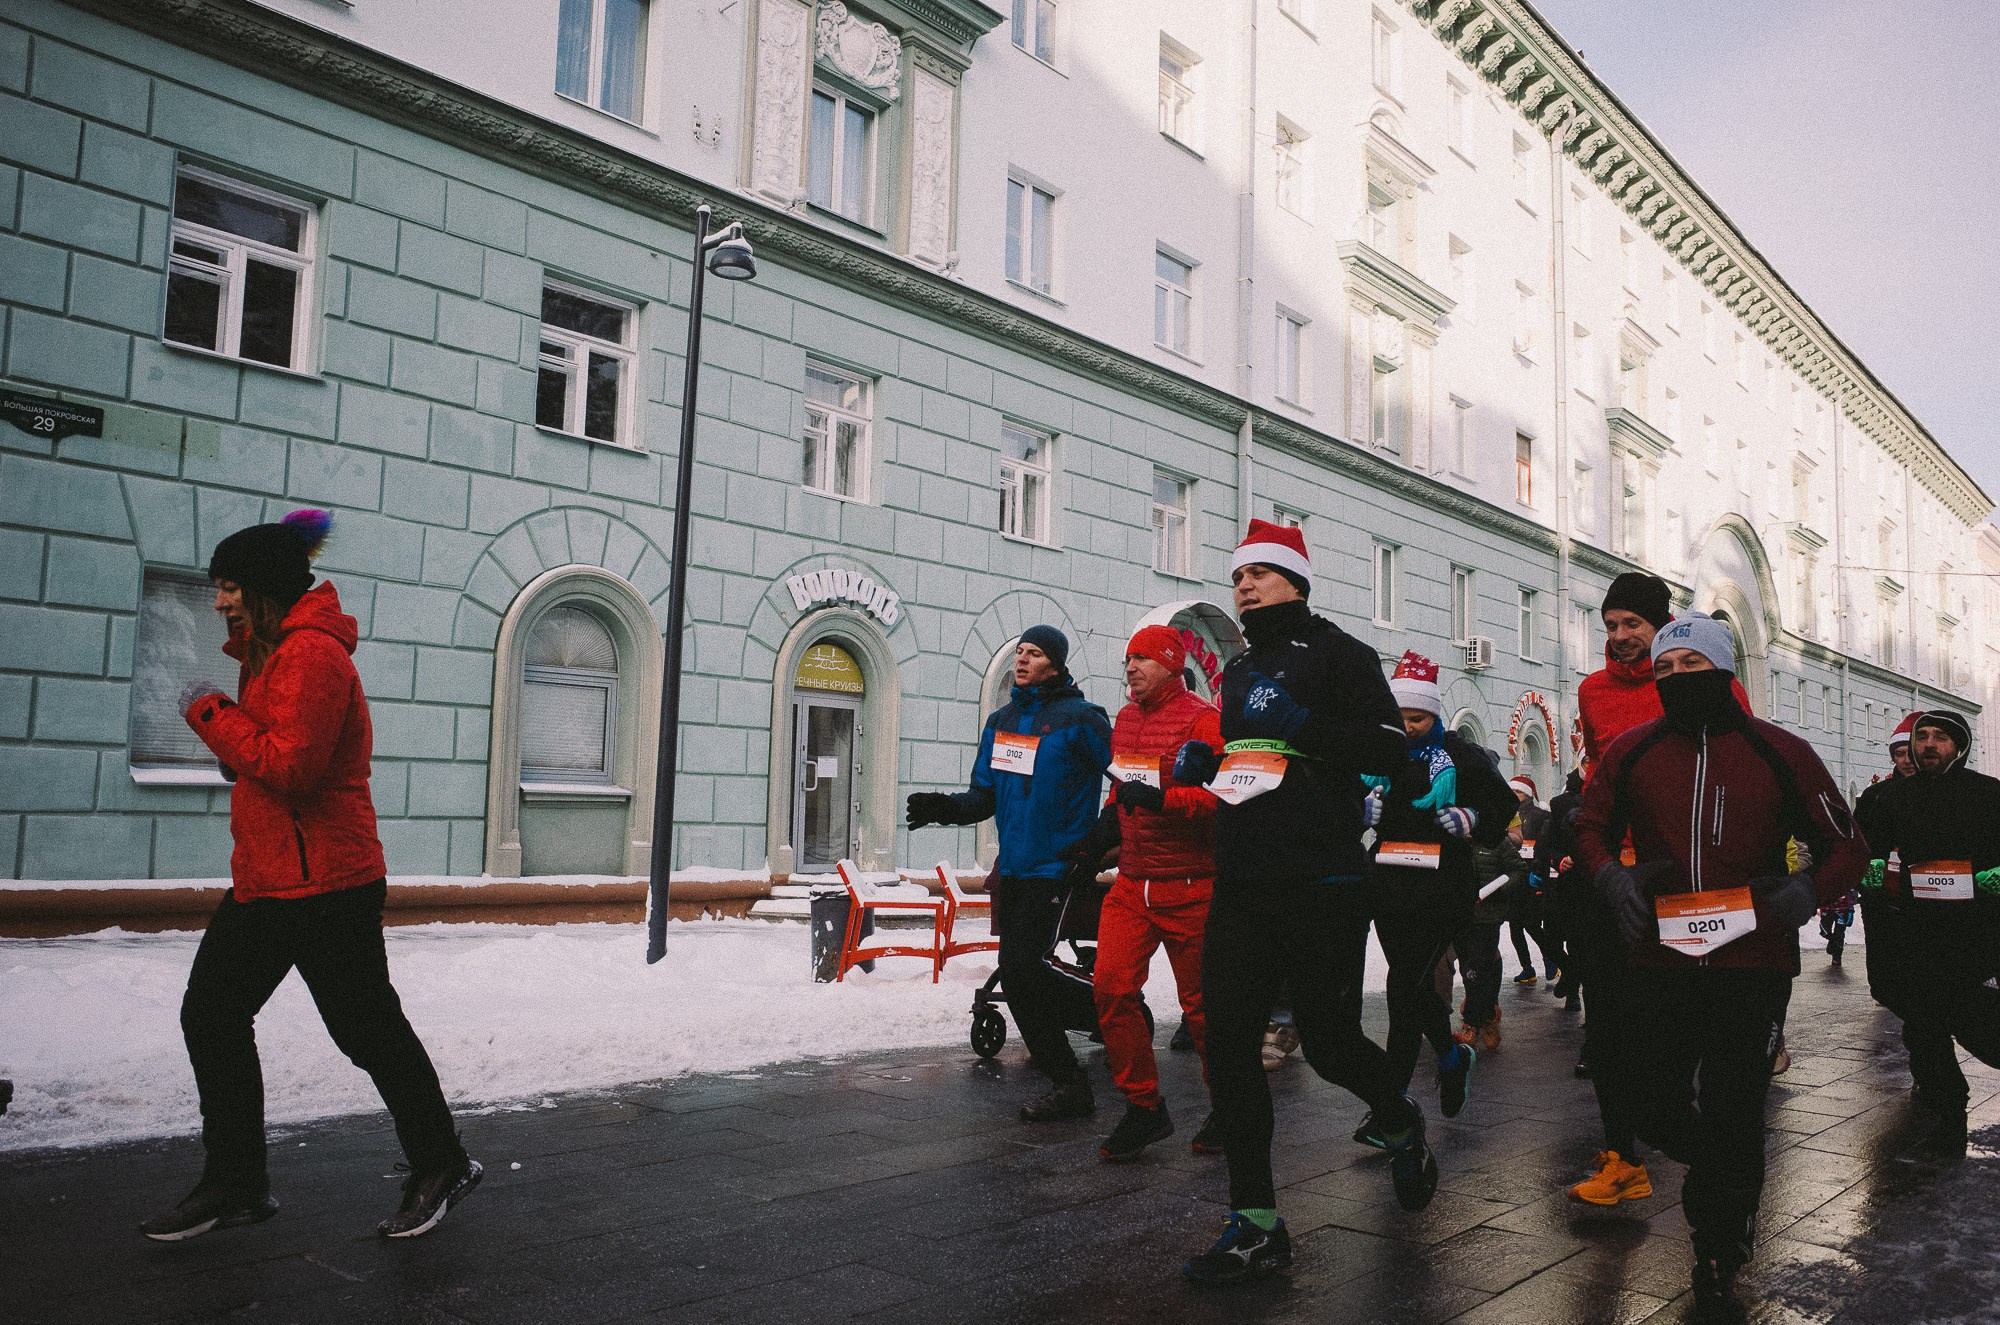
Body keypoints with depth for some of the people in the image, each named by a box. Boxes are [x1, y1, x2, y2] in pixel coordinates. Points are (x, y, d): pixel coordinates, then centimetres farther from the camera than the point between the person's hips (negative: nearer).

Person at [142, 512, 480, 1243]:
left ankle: (440, 1167, 16)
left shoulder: (312, 653, -17)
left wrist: (210, 713, -13)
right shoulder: (269, 652, 16)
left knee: (368, 1029, -1)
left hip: (325, 885, -10)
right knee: (210, 1016, 11)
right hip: (262, 879, 11)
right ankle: (235, 1184, 23)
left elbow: (292, 764, -25)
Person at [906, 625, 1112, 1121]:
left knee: (1018, 970, -13)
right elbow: (985, 797, 12)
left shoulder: (1079, 718, -8)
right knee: (1021, 972, 9)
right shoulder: (1000, 721, 13)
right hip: (1012, 869, 8)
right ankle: (1105, 1009, 27)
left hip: (1054, 869, -7)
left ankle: (1067, 1084, 5)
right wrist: (946, 807, -6)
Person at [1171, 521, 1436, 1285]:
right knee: (1228, 1043, 0)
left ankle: (1402, 1124, 36)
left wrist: (1299, 722, -21)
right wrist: (1199, 764, 11)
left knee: (1328, 1039, 1)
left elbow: (1387, 748, -11)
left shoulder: (1334, 652, -1)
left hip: (1321, 885, -6)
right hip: (1241, 886, 7)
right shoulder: (1237, 671, 22)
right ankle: (1255, 1227, 9)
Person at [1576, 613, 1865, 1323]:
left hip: (1752, 961, -2)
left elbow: (1845, 845, 7)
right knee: (1660, 1112, 6)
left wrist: (1805, 890, -11)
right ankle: (1720, 1171, 42)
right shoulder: (1632, 751, 3)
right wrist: (1611, 877, -3)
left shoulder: (1779, 752, -1)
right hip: (1658, 957, 2)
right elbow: (1591, 827, 16)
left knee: (1732, 1117, 4)